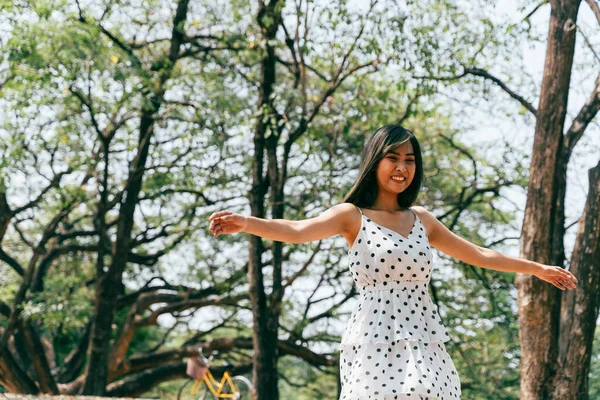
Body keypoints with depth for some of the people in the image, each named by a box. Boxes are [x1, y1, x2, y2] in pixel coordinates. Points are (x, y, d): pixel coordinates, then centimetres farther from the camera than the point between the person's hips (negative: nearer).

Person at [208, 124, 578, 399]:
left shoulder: (422, 220, 17)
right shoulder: (353, 216, 3)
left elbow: (479, 255, 26)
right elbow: (298, 230, -14)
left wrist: (538, 268, 31)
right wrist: (246, 223, -32)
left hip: (423, 345, 4)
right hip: (375, 344, -4)